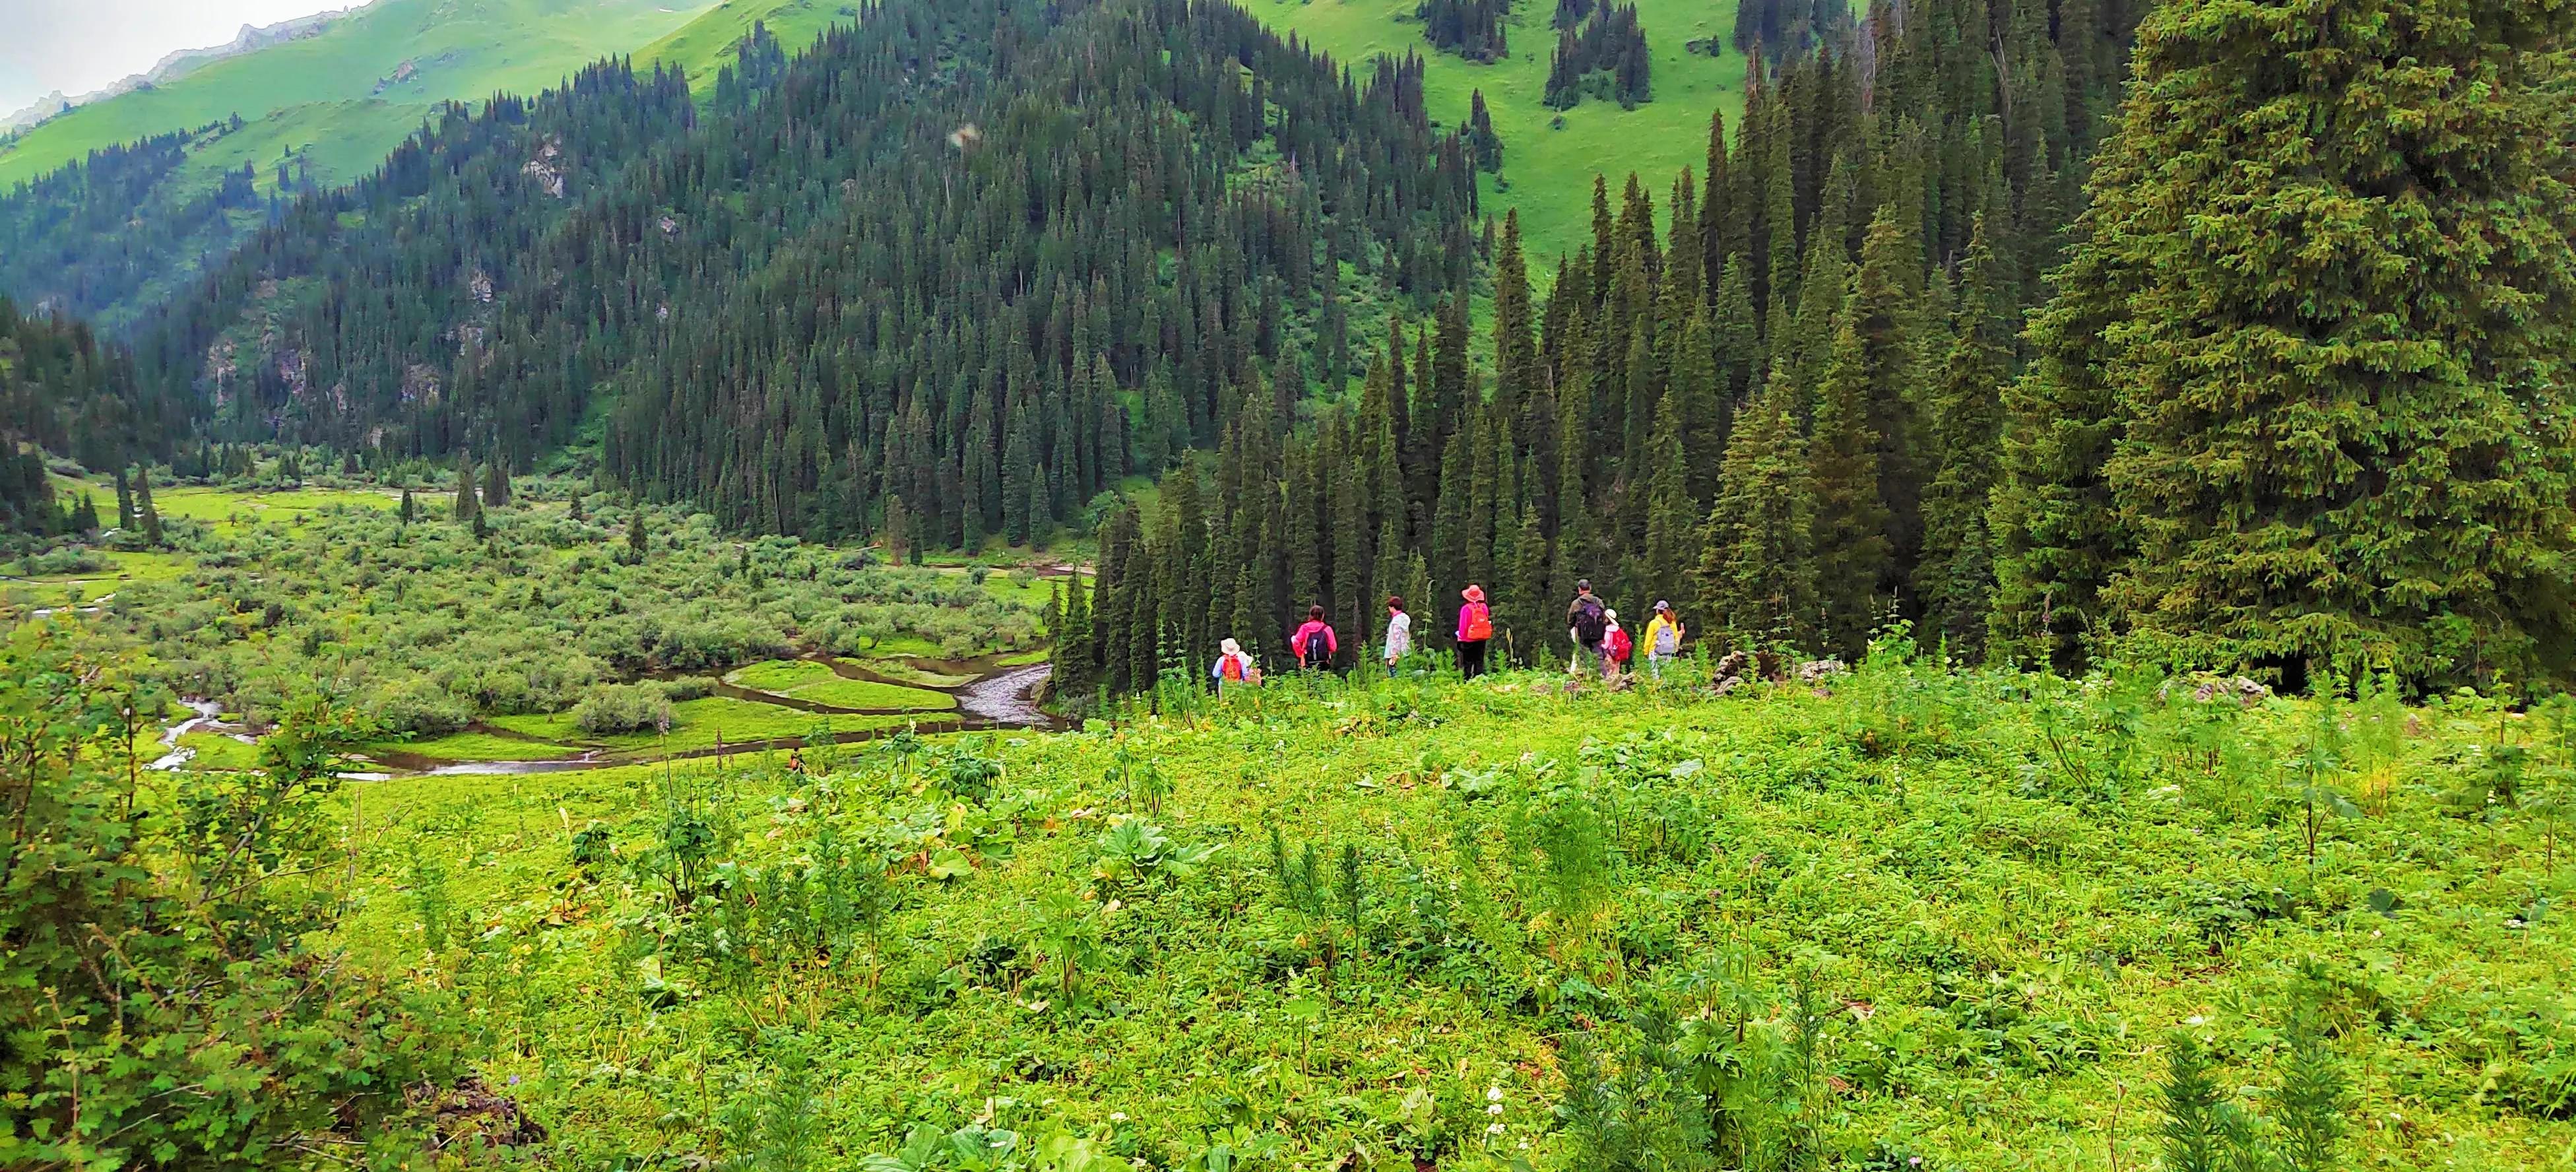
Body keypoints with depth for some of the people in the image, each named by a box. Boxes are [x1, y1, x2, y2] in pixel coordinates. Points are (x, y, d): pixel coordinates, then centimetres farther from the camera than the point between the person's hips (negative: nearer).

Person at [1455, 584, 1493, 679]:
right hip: (1482, 639, 4)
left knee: (1468, 663, 4)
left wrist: (1461, 638, -4)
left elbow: (1463, 625, -12)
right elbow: (1488, 622, 5)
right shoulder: (1484, 607, -4)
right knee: (1479, 661, 12)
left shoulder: (1466, 609, -16)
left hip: (1469, 640, -4)